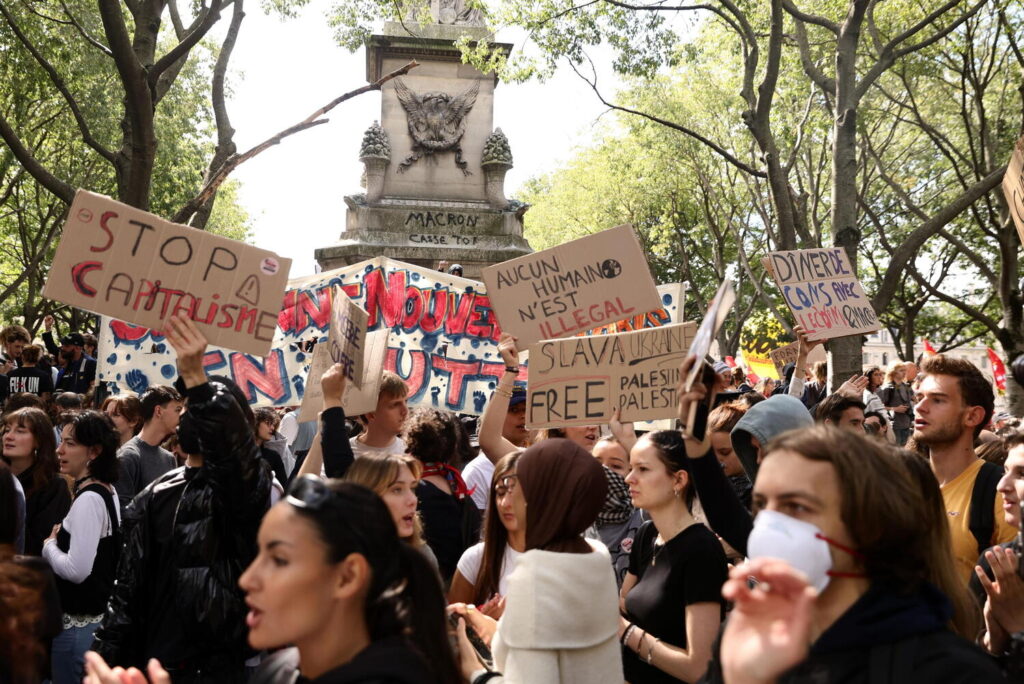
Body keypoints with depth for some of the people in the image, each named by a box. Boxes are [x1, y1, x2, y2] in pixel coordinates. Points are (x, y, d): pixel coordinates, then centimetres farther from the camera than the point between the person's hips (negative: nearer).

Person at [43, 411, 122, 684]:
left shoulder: (88, 499, -21)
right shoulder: (106, 492, 8)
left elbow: (77, 569, -26)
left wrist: (49, 545, -10)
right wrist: (60, 539, 8)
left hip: (79, 623, -9)